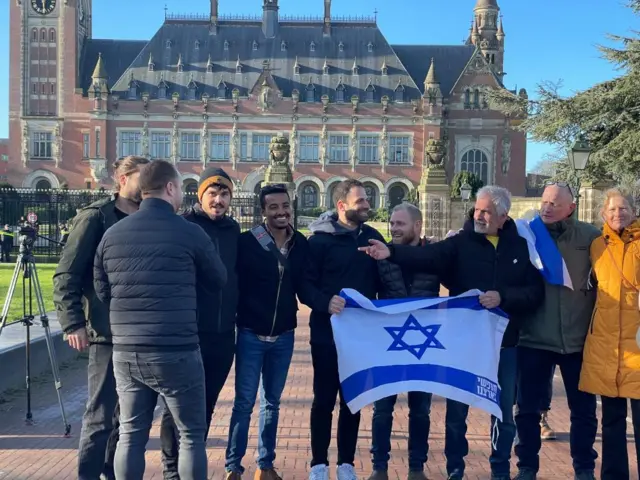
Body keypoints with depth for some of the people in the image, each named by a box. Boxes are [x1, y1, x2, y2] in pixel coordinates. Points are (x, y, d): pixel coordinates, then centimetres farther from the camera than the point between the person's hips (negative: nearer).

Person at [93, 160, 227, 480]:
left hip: (125, 352, 5)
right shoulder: (189, 232, -8)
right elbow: (219, 281, 7)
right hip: (176, 352, -4)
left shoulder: (112, 233, 4)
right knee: (192, 435, 9)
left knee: (131, 435, 15)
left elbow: (101, 292, 15)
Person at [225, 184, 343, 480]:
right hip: (251, 334, -4)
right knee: (244, 402, 2)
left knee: (272, 402, 15)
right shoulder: (246, 242, -11)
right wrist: (235, 321, -18)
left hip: (283, 336, 4)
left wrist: (326, 302, -24)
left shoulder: (300, 243, 0)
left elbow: (305, 286, -6)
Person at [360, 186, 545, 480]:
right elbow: (427, 257, -21)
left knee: (504, 410, 14)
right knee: (457, 408, 10)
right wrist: (392, 253, -37)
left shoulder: (521, 247, 1)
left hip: (505, 343, 1)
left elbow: (535, 292, -4)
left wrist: (503, 297, -20)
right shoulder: (461, 243, -4)